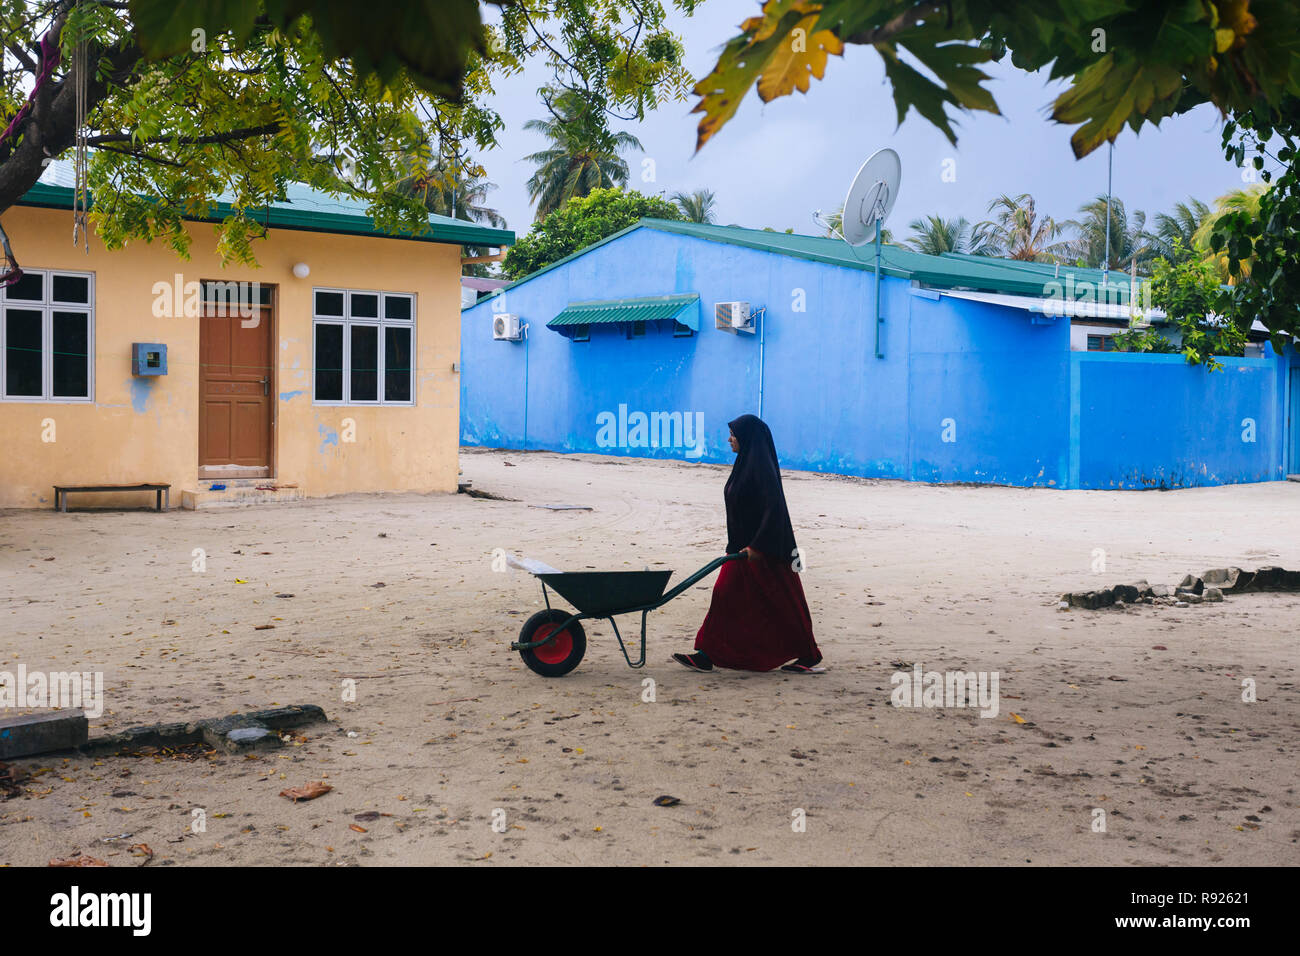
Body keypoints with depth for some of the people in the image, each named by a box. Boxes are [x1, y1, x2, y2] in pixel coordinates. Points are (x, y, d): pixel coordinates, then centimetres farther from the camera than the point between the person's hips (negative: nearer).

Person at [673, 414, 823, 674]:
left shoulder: (761, 467, -17)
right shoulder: (746, 463, 13)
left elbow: (773, 509, -24)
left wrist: (757, 546, -26)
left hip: (764, 552, -10)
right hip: (744, 548, 10)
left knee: (780, 604, 0)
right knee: (725, 597, 6)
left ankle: (809, 658, 12)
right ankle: (707, 656, 7)